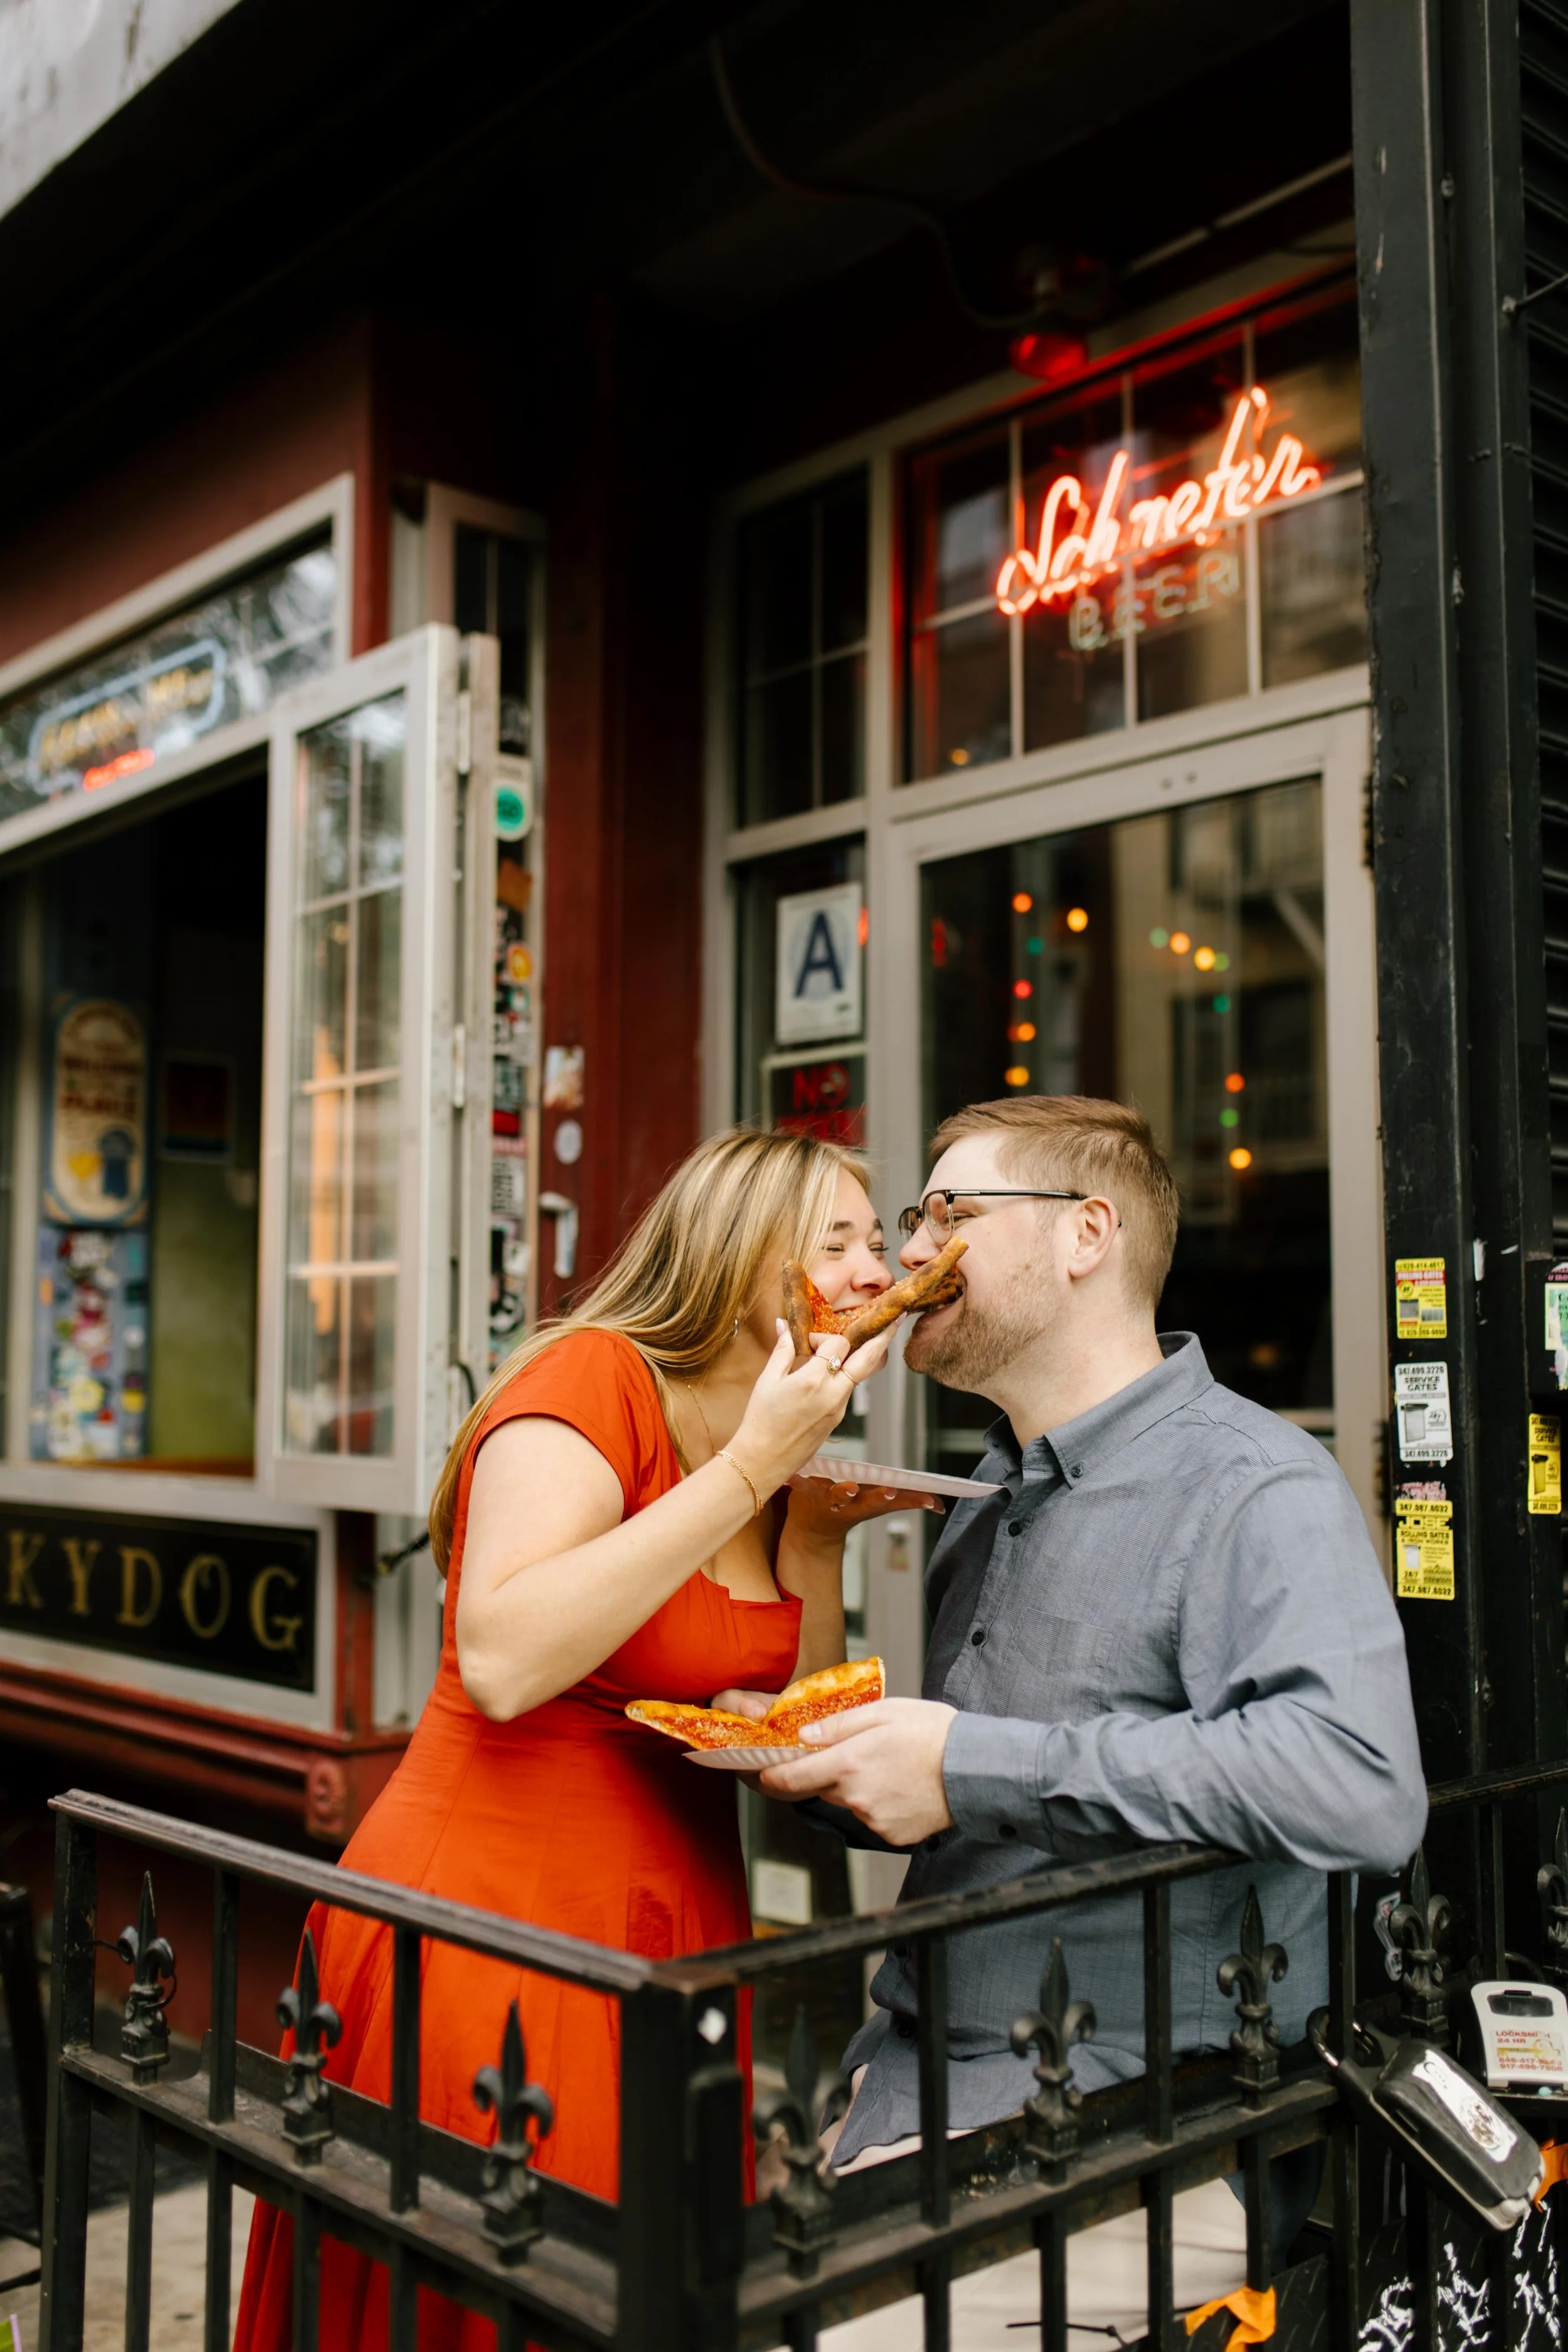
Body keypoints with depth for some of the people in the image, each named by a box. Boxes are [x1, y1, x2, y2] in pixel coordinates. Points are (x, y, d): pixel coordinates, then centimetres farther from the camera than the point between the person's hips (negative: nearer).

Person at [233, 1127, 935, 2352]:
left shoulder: (778, 1466, 8)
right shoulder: (594, 1379, -16)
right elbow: (504, 1663, -30)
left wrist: (822, 1533, -3)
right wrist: (750, 1468, -27)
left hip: (672, 1929, 8)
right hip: (493, 1919, -8)